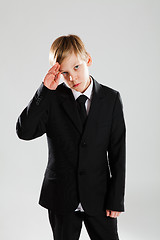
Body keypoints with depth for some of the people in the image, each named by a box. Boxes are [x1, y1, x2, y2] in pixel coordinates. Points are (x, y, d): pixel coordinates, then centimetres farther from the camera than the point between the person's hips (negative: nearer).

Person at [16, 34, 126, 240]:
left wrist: (116, 199, -4)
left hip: (99, 198, 0)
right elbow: (24, 132, -18)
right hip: (61, 199, 0)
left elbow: (117, 152, -2)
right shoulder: (52, 99, -4)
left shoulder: (111, 99, -3)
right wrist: (45, 90, -22)